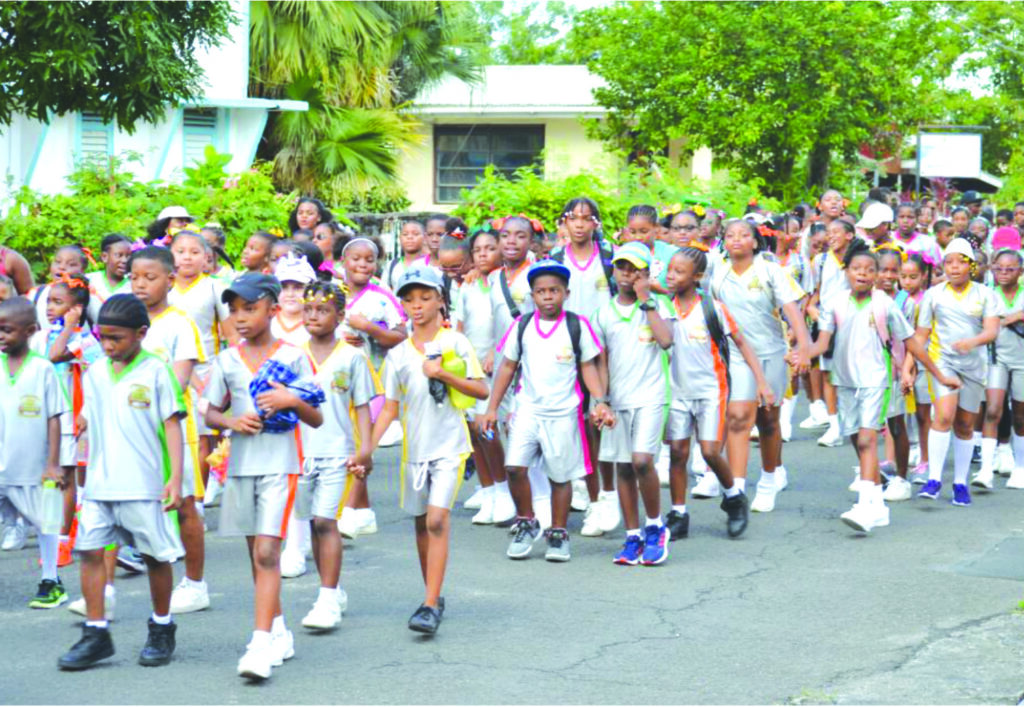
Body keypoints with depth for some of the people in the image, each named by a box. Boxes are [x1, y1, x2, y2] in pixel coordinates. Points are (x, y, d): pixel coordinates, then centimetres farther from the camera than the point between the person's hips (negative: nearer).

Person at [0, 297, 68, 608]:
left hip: (33, 466, -2)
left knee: (45, 523, 11)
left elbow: (53, 418, -5)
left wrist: (53, 464, -6)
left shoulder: (43, 369, -7)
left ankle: (51, 583, 24)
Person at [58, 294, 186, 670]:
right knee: (89, 551, -2)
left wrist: (175, 477, -11)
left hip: (144, 485, -4)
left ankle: (162, 630, 21)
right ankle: (95, 633, 5)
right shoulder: (95, 374, 10)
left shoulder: (155, 372, -4)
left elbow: (172, 425, -5)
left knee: (155, 555, 4)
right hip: (99, 484, 5)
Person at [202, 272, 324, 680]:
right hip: (240, 465, 4)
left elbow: (317, 420, 2)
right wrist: (231, 421, -8)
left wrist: (293, 401, -17)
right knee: (257, 554, 12)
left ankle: (262, 643, -17)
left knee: (267, 553, -13)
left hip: (279, 466, -4)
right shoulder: (227, 361, 8)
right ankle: (278, 633, 25)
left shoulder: (293, 358, -1)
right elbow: (210, 413, 13)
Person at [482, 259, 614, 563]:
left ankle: (558, 534, 21)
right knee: (514, 466, -13)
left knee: (560, 475, 4)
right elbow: (508, 367, 11)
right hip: (527, 409, 1)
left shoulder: (577, 326, -2)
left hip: (563, 413, -1)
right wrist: (492, 408, 8)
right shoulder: (522, 325, 4)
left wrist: (600, 401, -10)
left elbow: (588, 367, 3)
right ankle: (526, 523, 9)